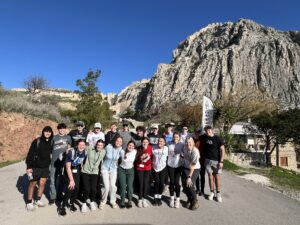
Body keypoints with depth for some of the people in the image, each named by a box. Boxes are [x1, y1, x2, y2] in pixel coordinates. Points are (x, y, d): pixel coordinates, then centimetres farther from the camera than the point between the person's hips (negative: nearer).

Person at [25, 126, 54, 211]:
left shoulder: (51, 142, -2)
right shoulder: (37, 141, -13)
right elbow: (30, 154, -12)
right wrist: (28, 166, -14)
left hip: (45, 167, 4)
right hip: (35, 166, -3)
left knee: (42, 183, 9)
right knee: (32, 183, 6)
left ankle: (38, 200, 27)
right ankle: (29, 202, 21)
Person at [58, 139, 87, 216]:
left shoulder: (85, 152, -16)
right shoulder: (71, 152, -30)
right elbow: (68, 167, -25)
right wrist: (71, 180, -23)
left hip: (77, 171, 4)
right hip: (68, 171, -4)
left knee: (76, 188, -1)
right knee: (71, 188, -16)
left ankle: (71, 203, 24)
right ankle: (62, 207, 1)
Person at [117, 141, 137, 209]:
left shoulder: (134, 151, -13)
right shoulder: (122, 151, -17)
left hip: (130, 170, 1)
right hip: (122, 170, -1)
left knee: (130, 186, 1)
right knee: (123, 186, -1)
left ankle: (130, 201, 19)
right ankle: (122, 201, 18)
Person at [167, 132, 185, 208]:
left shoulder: (182, 145, -3)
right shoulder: (170, 144, 1)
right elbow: (167, 154, 9)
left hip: (178, 166, -1)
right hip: (170, 165, 2)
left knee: (176, 182, -1)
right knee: (172, 182, 9)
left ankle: (177, 199, 16)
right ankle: (172, 198, 25)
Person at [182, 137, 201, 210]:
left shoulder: (195, 151, -25)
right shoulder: (185, 148, -9)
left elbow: (193, 166, -26)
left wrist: (189, 177, -27)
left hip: (195, 169, -5)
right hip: (186, 168, 5)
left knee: (190, 184, -17)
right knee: (184, 183, -6)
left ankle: (195, 202, 7)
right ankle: (189, 199, 21)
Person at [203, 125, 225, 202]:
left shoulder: (218, 139, -10)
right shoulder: (205, 137, 1)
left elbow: (222, 150, -10)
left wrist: (221, 161, -14)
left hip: (216, 161, -3)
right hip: (208, 160, 3)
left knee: (217, 177, 3)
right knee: (210, 176, 8)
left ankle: (218, 193, 15)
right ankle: (212, 192, 19)